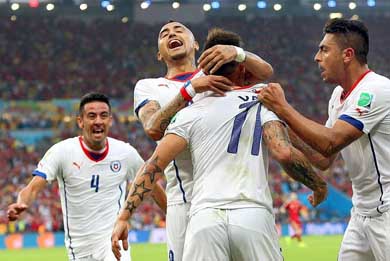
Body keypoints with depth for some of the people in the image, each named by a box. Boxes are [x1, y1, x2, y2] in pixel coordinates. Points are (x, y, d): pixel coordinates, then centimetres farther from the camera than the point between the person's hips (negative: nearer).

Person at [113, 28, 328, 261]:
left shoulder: (190, 113, 15)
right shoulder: (262, 103, 12)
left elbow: (156, 163, 6)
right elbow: (284, 153, -3)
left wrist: (124, 217, 4)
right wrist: (319, 185, 14)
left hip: (205, 218, 1)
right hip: (254, 215, -1)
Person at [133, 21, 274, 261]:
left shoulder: (217, 72, 18)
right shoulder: (148, 87, 15)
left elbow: (265, 72, 1)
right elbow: (154, 130, -5)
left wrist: (236, 52, -20)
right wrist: (190, 89, -16)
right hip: (186, 199, 0)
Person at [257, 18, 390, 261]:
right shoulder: (339, 94, 11)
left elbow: (330, 143, -25)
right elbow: (325, 158, 12)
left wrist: (283, 108, -17)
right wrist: (280, 113, 3)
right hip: (362, 211, 9)